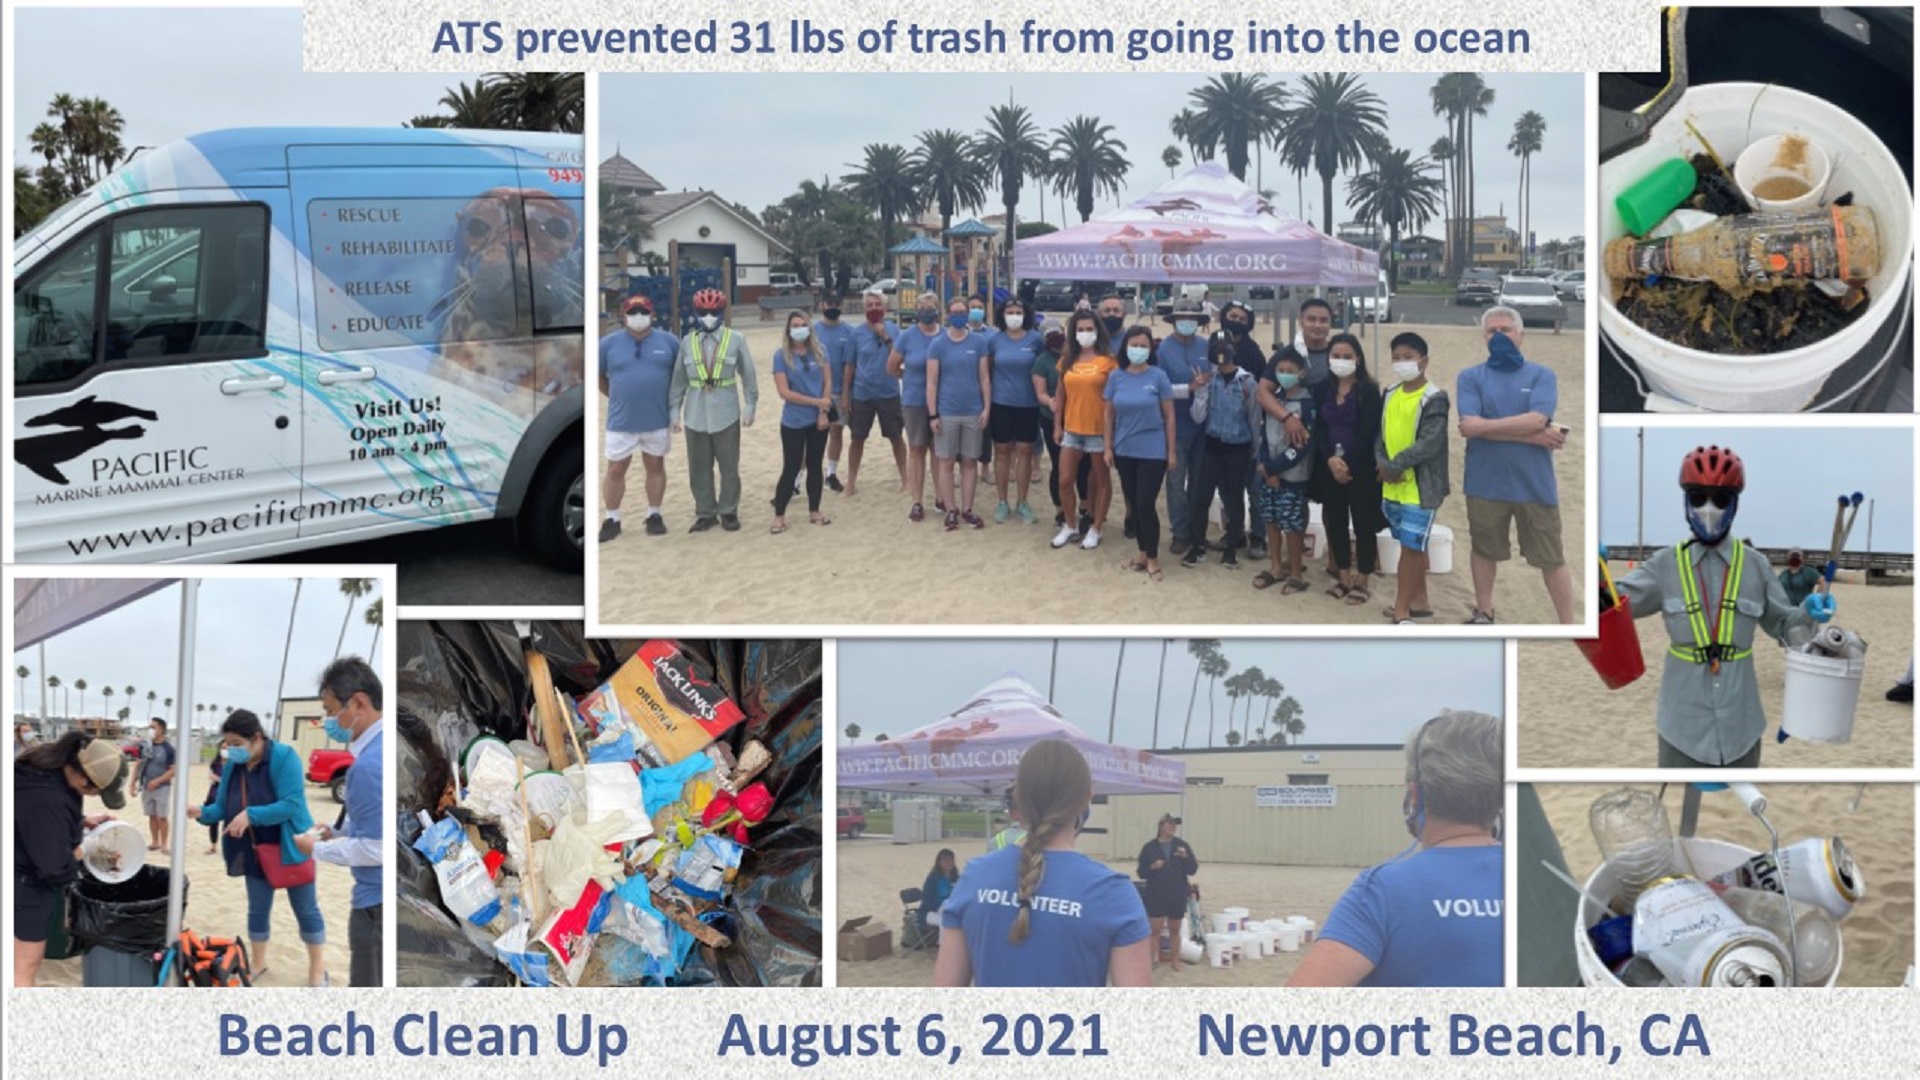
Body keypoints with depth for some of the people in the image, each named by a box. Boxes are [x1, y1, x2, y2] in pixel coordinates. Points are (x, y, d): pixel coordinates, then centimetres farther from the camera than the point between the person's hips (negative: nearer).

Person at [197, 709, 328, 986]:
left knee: (306, 910, 6)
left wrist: (251, 815, -34)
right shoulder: (232, 766, -3)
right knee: (257, 910, 15)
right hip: (256, 851, 5)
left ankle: (318, 970, 18)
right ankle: (258, 964, 31)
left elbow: (292, 805, -27)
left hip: (290, 847, -5)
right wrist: (203, 812, -17)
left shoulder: (284, 757, -21)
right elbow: (224, 807, 4)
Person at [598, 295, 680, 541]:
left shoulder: (669, 342, -1)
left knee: (655, 466, 11)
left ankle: (654, 515, 24)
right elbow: (598, 376, 8)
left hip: (658, 420, 1)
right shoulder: (609, 343, -3)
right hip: (621, 421, -1)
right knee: (615, 470, 4)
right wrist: (618, 397, 9)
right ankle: (612, 520, 14)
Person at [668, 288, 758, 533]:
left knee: (729, 466, 6)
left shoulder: (736, 340, -4)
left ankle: (728, 511, 19)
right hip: (696, 414, 2)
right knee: (699, 467, 8)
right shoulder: (687, 343, 2)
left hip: (726, 413, -2)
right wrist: (674, 411, 5)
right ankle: (705, 513, 19)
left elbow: (748, 375, 1)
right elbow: (678, 379, 7)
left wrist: (750, 406, 0)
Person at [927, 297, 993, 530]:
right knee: (945, 461, 3)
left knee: (970, 461, 7)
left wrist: (987, 408, -2)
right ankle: (951, 510, 11)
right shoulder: (938, 345, -2)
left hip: (973, 412, 1)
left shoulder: (979, 342, 2)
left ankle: (967, 509, 14)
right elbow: (932, 382, -3)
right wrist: (932, 415, -7)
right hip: (947, 412, -1)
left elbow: (984, 377, 5)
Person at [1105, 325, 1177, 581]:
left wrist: (1171, 451, -4)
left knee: (1146, 504, -5)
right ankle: (1142, 553, 23)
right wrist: (1108, 447, 4)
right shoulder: (1116, 377, 1)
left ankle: (1153, 559, 7)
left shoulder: (1158, 377, -7)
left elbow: (1169, 416, -3)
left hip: (1153, 451, -3)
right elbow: (1109, 414, 8)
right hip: (1125, 450, 3)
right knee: (1133, 504, 10)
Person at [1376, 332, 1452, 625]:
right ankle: (1419, 601, 27)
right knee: (1412, 545, 16)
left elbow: (1430, 443, -19)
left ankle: (1402, 610, -2)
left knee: (1411, 547, -5)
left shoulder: (1434, 399, -11)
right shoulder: (1390, 394, 10)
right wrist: (1384, 465, -10)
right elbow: (1381, 433, 8)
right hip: (1392, 486, 7)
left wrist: (1396, 465, -17)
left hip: (1420, 487, -7)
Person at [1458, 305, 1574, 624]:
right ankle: (1483, 615, 32)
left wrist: (1486, 425, -12)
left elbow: (1536, 419, -16)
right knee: (1484, 550, 15)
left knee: (1551, 557, 5)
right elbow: (1468, 427, -14)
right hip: (1485, 482, 1)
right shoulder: (1470, 377, 1)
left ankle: (1568, 625, 12)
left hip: (1535, 483, -1)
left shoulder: (1542, 376, 1)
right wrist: (1531, 437, -15)